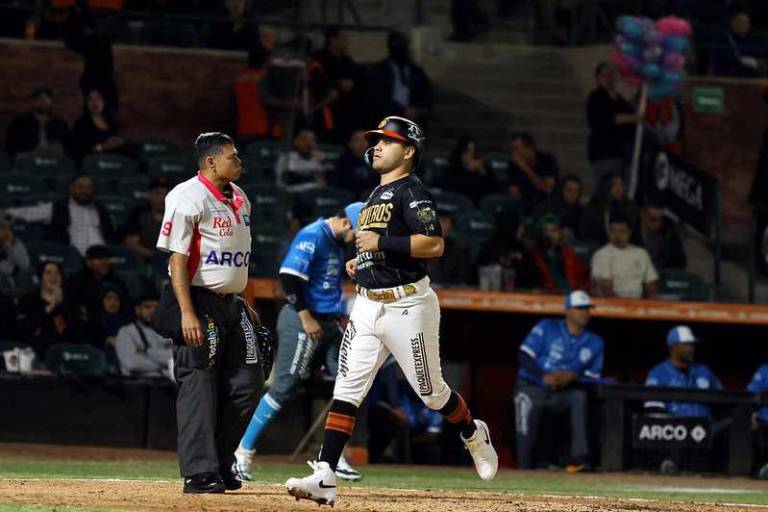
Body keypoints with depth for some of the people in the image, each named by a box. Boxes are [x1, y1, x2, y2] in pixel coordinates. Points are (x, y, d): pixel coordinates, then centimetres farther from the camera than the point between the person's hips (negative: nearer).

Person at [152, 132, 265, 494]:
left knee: (246, 383, 5)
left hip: (231, 302, 8)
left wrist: (242, 303, 17)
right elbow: (177, 259, -17)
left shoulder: (239, 198, 13)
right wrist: (187, 313, -23)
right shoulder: (188, 197, -13)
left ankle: (220, 463, 14)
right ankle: (200, 473, -8)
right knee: (198, 385, -7)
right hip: (199, 302, -8)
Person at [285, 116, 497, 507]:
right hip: (368, 306, 8)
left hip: (407, 306, -8)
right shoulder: (376, 195, 18)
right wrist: (362, 261, 14)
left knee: (431, 392, 5)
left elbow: (434, 244, -23)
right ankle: (324, 478, -13)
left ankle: (474, 435, 35)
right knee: (346, 389, -5)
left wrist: (380, 243, -24)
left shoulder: (412, 193, -10)